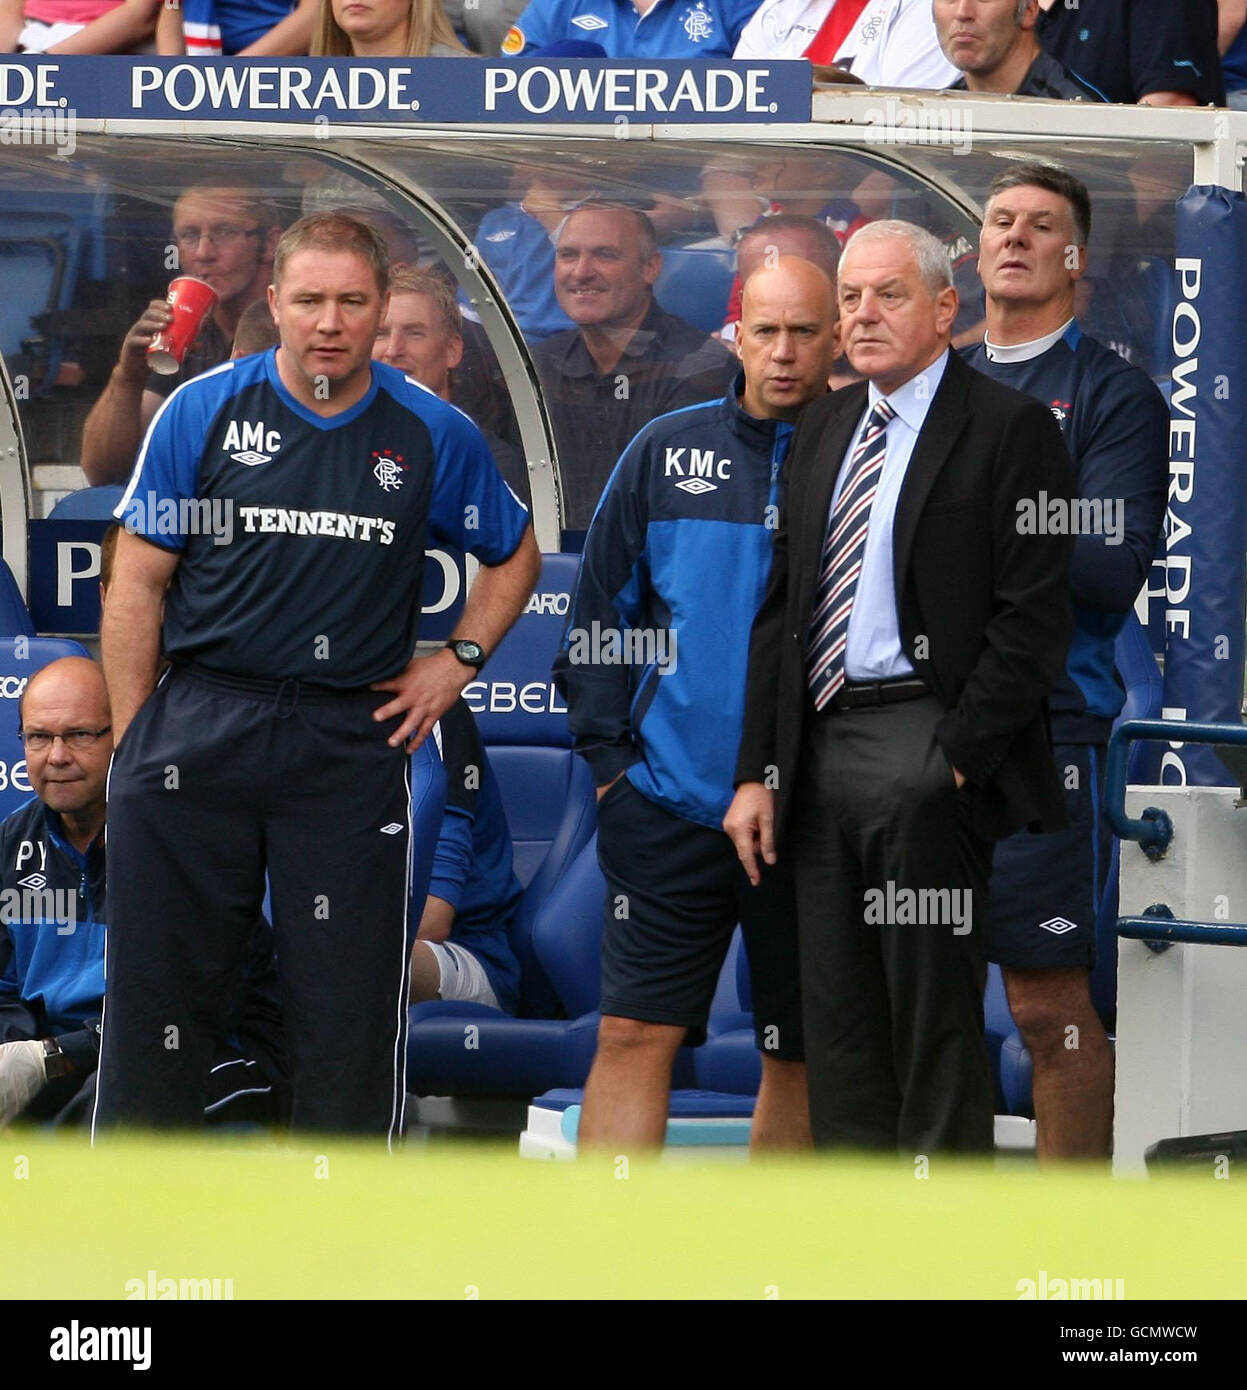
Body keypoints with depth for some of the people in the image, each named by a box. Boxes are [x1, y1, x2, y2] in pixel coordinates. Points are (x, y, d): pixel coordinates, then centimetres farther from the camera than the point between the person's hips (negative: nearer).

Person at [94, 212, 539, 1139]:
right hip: (198, 737, 0)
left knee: (353, 1008, 2)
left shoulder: (433, 435, 5)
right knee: (158, 991, 2)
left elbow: (515, 557, 21)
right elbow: (140, 580, 3)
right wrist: (133, 740, -2)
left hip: (354, 741, 1)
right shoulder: (205, 411, 2)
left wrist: (457, 663, 7)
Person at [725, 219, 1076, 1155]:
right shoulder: (826, 429, 17)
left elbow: (1035, 618, -10)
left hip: (925, 749, -7)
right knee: (838, 1019, 8)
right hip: (820, 747, 7)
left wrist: (955, 760, -15)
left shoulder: (1008, 428, -4)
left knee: (935, 1016, -4)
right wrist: (759, 771, 10)